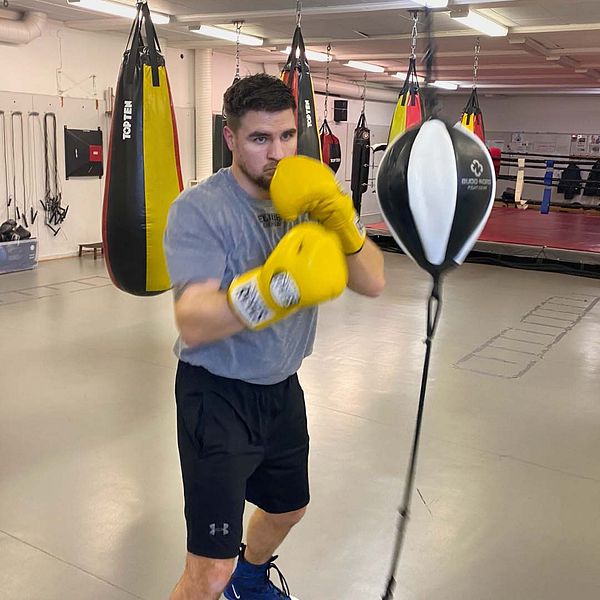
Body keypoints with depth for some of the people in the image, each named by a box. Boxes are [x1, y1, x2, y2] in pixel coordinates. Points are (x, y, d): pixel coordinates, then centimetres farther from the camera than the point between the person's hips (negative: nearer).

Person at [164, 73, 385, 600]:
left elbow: (373, 284, -9)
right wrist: (271, 288, -47)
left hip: (283, 388, 6)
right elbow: (192, 323, -30)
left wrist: (344, 226, -27)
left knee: (287, 508, 28)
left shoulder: (310, 199, -2)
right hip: (218, 396, -6)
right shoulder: (198, 210, -19)